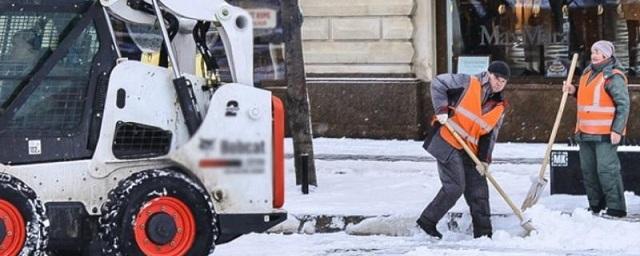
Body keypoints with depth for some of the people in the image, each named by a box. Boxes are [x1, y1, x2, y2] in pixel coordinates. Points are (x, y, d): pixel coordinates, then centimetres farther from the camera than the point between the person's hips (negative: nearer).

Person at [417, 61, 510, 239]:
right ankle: (427, 221, 1)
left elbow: (490, 136, 7)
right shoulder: (468, 84, -9)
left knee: (479, 190, 6)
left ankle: (483, 233, 14)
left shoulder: (499, 108, 8)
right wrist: (441, 110, -17)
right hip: (447, 143, -7)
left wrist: (484, 159, -6)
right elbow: (438, 83, -8)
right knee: (455, 187, -13)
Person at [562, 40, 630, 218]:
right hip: (585, 133, 9)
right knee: (588, 170, 13)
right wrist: (574, 91, 11)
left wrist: (617, 130, -20)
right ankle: (596, 205, 22)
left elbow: (623, 104, -16)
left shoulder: (613, 77, -13)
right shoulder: (588, 73, 15)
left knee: (607, 170, -10)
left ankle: (616, 208, -6)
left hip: (605, 135, -9)